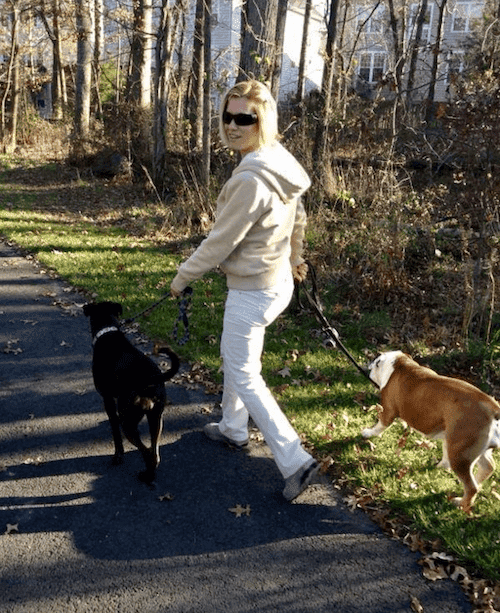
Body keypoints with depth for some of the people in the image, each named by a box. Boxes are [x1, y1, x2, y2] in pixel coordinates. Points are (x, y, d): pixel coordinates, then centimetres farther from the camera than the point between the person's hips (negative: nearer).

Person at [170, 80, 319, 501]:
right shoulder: (282, 164, 1)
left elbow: (220, 242, -21)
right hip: (279, 281, 9)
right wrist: (295, 259, 32)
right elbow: (298, 219, 16)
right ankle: (233, 428, 44)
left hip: (252, 292, -9)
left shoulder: (251, 179, -28)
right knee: (233, 354, 26)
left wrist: (182, 278, -7)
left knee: (244, 375, 3)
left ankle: (295, 461, 4)